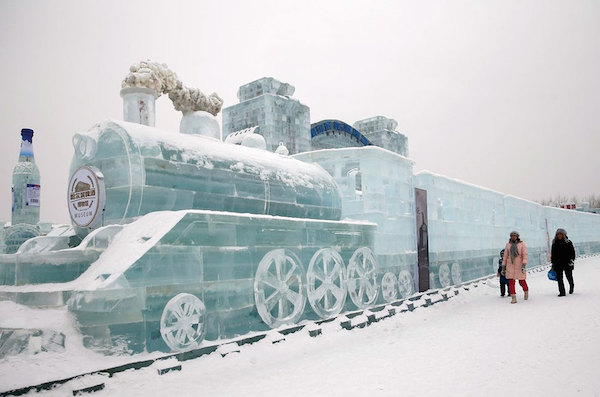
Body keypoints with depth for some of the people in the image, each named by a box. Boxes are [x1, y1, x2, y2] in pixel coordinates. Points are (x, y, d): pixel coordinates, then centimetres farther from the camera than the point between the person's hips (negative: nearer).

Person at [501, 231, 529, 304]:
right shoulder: (508, 244, 5)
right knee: (511, 281, -7)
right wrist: (503, 267, 8)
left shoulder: (522, 244, -4)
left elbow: (525, 255, -12)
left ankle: (526, 291, 39)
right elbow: (505, 256, 9)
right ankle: (513, 298, -2)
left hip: (519, 265, -2)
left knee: (522, 281, 6)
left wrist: (524, 265, -24)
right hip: (510, 265, 2)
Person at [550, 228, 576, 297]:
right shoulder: (554, 243, 8)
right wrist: (553, 264, 11)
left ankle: (571, 286, 39)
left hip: (567, 263, -2)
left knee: (569, 277, 6)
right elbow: (552, 254, 13)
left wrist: (571, 260, -9)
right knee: (559, 278, -3)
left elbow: (572, 252, 2)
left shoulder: (568, 242, 1)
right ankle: (561, 292, 2)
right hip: (558, 264, 2)